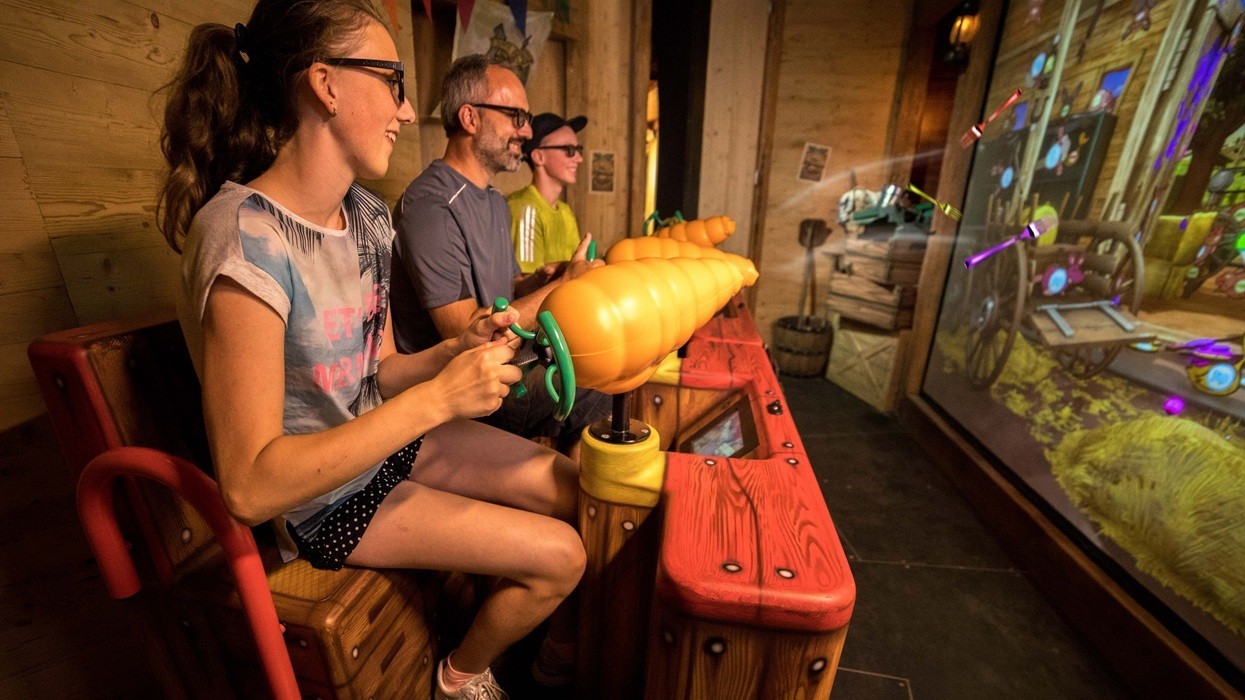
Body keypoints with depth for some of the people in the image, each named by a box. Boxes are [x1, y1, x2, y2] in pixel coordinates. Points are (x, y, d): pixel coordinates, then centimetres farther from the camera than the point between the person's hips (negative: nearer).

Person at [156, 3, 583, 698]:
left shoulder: (368, 214, -1)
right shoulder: (243, 237, -26)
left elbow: (379, 370, 4)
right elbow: (249, 488, -27)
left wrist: (460, 348, -14)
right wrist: (436, 397, -31)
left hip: (389, 443, 7)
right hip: (325, 499, -7)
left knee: (575, 488, 6)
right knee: (560, 557, -7)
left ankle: (510, 624, 36)